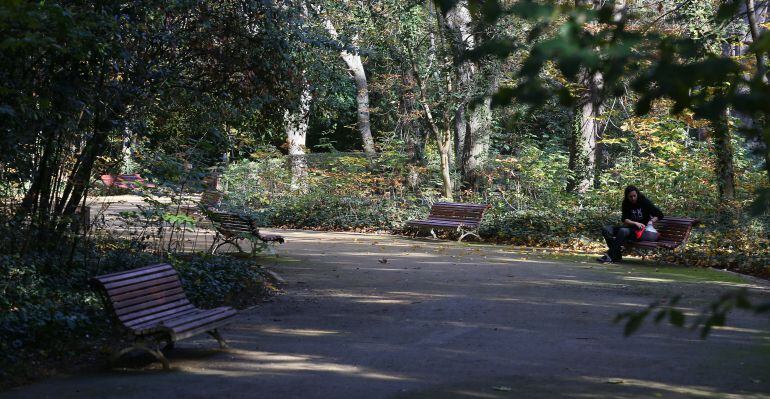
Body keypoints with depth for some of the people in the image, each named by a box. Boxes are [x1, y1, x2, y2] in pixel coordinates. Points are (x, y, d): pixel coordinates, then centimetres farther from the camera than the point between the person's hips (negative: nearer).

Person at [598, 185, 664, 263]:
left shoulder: (645, 202, -2)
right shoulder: (626, 204, 8)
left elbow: (660, 215, -1)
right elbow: (624, 219, -4)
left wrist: (651, 221, -18)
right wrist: (635, 223, -20)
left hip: (641, 231, -5)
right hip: (631, 227, 6)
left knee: (623, 231, -36)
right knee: (606, 229, -14)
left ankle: (610, 256, -36)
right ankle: (617, 255, -22)